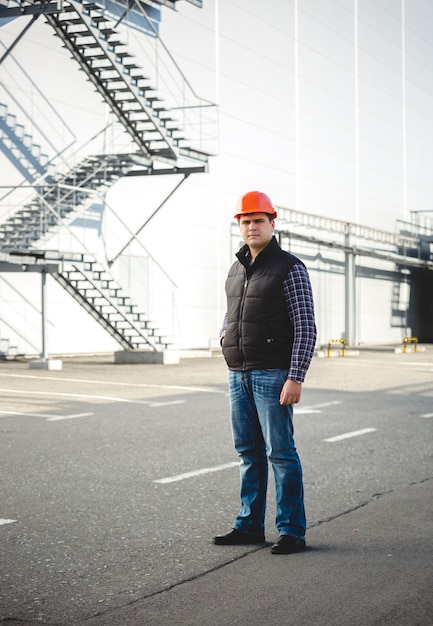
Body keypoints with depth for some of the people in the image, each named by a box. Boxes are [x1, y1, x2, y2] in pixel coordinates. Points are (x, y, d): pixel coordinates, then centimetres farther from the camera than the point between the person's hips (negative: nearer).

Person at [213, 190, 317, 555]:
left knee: (280, 452, -5)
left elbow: (306, 328, -12)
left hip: (273, 374, -7)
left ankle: (292, 531, 3)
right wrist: (226, 337, 6)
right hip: (238, 375, 7)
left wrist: (296, 378, -19)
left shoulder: (290, 268, -8)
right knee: (249, 452, 12)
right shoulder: (237, 270, 13)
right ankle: (250, 526, 20)